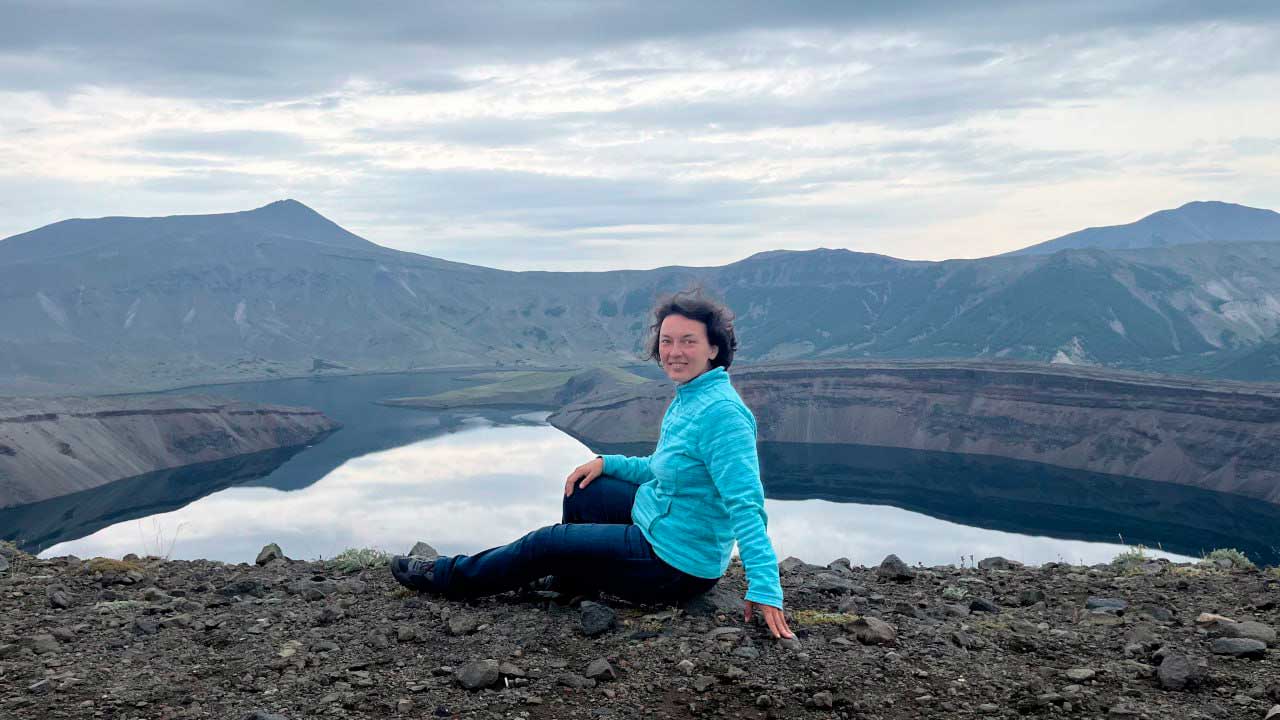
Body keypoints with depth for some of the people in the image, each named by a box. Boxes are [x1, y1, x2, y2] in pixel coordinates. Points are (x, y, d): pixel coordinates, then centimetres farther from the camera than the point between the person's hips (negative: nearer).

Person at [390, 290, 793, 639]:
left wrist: (765, 589, -34)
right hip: (661, 523, 9)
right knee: (581, 489, 18)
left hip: (676, 564, -9)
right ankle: (570, 584, 36)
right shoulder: (687, 399, 4)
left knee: (544, 544, 1)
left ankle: (453, 578, 25)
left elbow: (746, 506, -30)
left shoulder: (721, 413, -26)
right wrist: (607, 463, 8)